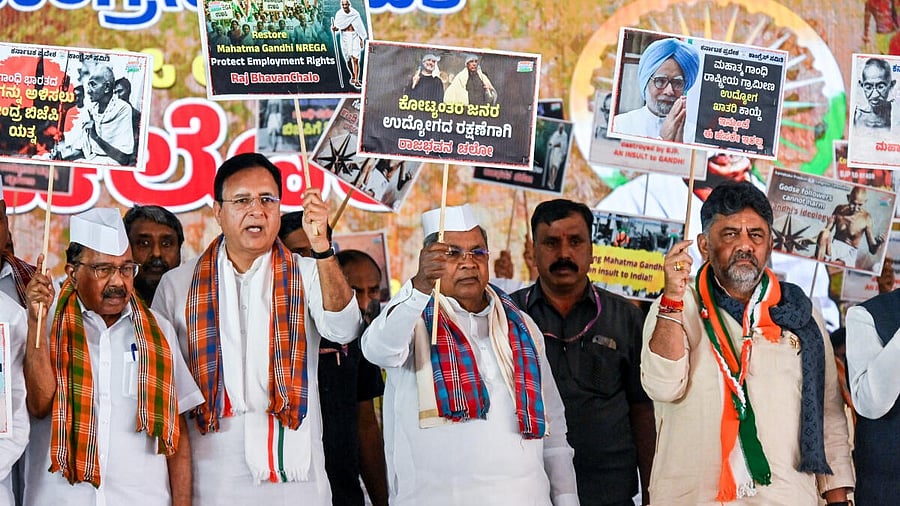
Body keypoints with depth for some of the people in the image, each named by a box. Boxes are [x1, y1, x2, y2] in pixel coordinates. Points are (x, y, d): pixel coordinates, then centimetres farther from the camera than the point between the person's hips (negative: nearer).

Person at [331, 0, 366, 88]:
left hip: (355, 37, -1)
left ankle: (356, 80, -11)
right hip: (345, 37, 1)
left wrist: (362, 39, 5)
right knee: (348, 60, 7)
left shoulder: (355, 14, 1)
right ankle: (353, 76, 31)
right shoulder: (339, 14, 2)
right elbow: (337, 27, 0)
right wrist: (334, 28, -24)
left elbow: (360, 27, 7)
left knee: (355, 59, -11)